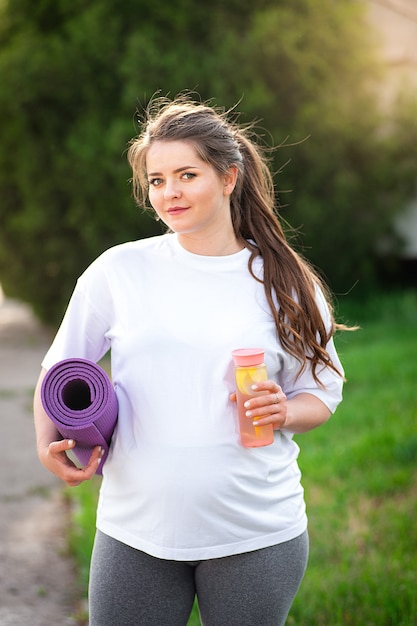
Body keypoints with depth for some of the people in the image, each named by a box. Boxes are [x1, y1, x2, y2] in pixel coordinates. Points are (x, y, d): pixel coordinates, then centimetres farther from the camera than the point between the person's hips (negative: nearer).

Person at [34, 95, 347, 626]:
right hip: (136, 532, 0)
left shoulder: (284, 283, 1)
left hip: (257, 538, 0)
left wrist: (283, 412, -12)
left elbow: (321, 392, 10)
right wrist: (49, 443, -10)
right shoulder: (119, 270, 0)